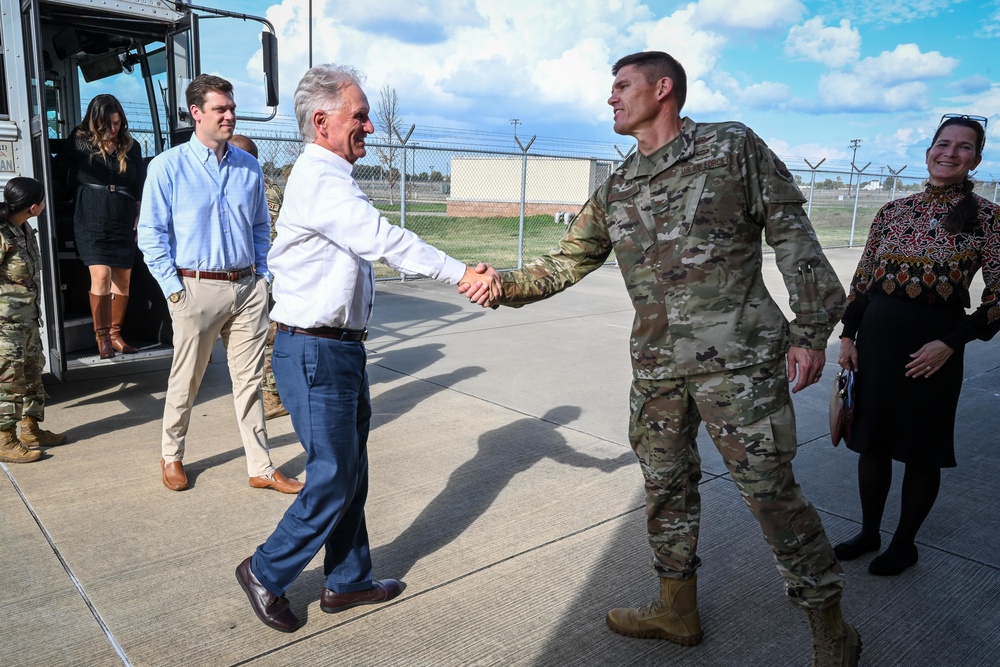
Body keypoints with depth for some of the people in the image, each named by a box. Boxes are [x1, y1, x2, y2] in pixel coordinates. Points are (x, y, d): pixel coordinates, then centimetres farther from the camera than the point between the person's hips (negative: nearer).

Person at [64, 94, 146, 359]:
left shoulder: (131, 147, 8)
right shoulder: (80, 143, 2)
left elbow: (140, 189, 11)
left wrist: (138, 222, 8)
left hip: (123, 223, 3)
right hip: (91, 221, -3)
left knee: (123, 279, 4)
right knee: (101, 275, -13)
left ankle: (115, 334, 16)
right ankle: (102, 336, -1)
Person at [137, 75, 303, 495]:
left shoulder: (249, 167, 8)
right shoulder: (168, 166, -3)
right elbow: (150, 235, -4)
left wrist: (263, 275, 8)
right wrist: (173, 287, -8)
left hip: (248, 288, 3)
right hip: (197, 289, -3)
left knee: (249, 379, 8)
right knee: (185, 379, 10)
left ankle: (261, 468, 16)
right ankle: (171, 457, 32)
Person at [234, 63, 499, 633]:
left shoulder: (332, 178, 16)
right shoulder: (321, 179, -17)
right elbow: (385, 240, -24)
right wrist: (462, 273, -20)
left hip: (342, 348, 10)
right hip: (316, 354, -10)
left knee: (351, 472, 16)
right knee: (334, 479, 1)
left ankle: (348, 581, 30)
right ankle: (266, 573, 22)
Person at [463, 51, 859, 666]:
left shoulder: (733, 147, -1)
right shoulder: (614, 192, 13)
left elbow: (792, 234, -3)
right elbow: (567, 263, 15)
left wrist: (811, 330, -8)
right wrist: (504, 287, 0)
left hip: (738, 360, -5)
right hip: (657, 368, 6)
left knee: (772, 491, -1)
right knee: (667, 488, 14)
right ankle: (678, 610, 34)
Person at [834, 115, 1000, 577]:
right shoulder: (893, 211, 6)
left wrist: (951, 343, -14)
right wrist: (848, 335, 4)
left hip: (934, 345, -3)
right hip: (877, 335, 4)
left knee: (921, 450, 8)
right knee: (871, 439, 12)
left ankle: (904, 543, 28)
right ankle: (869, 533, 31)